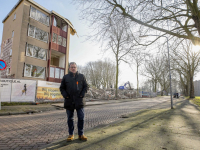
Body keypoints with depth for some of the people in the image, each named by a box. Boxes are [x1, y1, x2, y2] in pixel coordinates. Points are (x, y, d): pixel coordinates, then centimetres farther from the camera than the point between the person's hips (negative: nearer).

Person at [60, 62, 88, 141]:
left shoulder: (81, 76, 5)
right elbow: (62, 88, 10)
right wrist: (65, 95, -5)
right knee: (70, 118, 11)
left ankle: (81, 134, 20)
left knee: (81, 118, 4)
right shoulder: (65, 77, 7)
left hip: (79, 101, 0)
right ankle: (71, 134, 25)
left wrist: (82, 94, -6)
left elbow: (85, 86, 8)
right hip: (69, 101, 1)